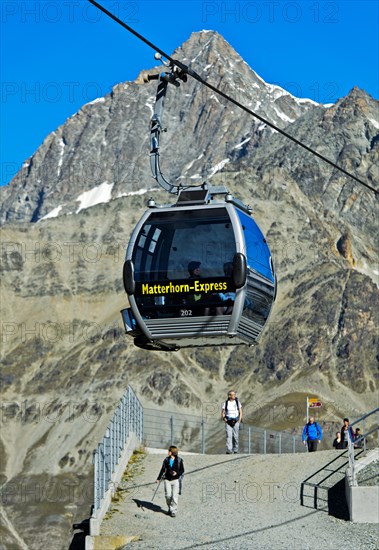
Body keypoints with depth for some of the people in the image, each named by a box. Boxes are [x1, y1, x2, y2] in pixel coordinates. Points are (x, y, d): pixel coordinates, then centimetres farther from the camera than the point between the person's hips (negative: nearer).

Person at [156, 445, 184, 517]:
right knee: (168, 495, -3)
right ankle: (170, 508, 21)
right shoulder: (166, 460, 4)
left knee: (174, 496, -7)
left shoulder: (179, 460, -3)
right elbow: (163, 469, 10)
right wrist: (158, 478, 8)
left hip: (175, 480, -2)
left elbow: (182, 470, 3)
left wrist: (176, 473, -17)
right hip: (167, 480, 2)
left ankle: (173, 511, 2)